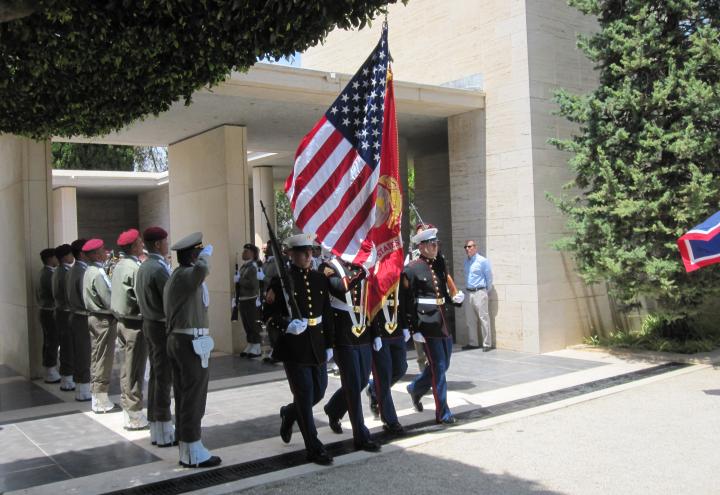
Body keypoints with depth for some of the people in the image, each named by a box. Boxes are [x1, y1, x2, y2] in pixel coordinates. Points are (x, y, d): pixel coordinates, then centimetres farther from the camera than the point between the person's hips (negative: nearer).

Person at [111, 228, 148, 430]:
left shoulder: (119, 266, 10)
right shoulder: (135, 267, -18)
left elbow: (119, 294, 13)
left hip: (122, 321, 9)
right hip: (136, 323, -9)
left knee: (127, 368, 17)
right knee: (135, 370, -2)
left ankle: (127, 408, 27)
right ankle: (134, 415, 5)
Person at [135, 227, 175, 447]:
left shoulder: (143, 267, 10)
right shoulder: (159, 268, -18)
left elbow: (141, 298, 13)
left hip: (149, 324, 9)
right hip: (162, 327, -9)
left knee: (156, 376, 14)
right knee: (164, 379, -2)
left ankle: (156, 429, 22)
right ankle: (164, 433, 6)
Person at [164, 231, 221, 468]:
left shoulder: (176, 276, 17)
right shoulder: (185, 275, -16)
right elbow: (202, 269, -39)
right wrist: (206, 253, -19)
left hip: (177, 340, 10)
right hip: (192, 342, -10)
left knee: (183, 397, 13)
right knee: (193, 398, -3)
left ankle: (185, 451, 21)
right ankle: (194, 453, 5)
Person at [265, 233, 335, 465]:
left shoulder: (319, 279, 8)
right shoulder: (281, 279, -8)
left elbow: (327, 313, 12)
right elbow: (270, 312, -7)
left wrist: (329, 344, 10)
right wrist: (287, 325, -25)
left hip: (317, 344, 6)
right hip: (294, 346, -6)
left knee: (319, 391, 13)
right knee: (305, 395, -1)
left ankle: (289, 413, 43)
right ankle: (314, 448, 11)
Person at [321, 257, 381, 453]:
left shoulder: (359, 267, 11)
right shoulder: (328, 267, -8)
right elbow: (340, 287, -31)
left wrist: (375, 333, 14)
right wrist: (360, 273, -25)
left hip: (364, 336, 7)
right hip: (344, 339, -7)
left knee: (362, 381, 17)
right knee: (354, 387, -1)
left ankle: (333, 409, 42)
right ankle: (361, 437, 10)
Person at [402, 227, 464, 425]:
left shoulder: (440, 265, 11)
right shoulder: (411, 270, -10)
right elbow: (406, 302, -12)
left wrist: (456, 298, 1)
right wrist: (414, 330, -14)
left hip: (445, 324, 7)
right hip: (428, 326, -7)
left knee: (443, 365, 17)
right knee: (438, 367, -1)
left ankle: (415, 388, 40)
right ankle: (442, 413, 12)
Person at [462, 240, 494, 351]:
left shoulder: (483, 261, -7)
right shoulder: (466, 262, 12)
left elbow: (489, 277, -3)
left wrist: (487, 290, 2)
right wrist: (466, 289, 13)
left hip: (479, 293, -7)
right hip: (468, 293, 7)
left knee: (483, 318, -4)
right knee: (470, 320, 11)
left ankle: (487, 344, 2)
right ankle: (472, 343, 21)